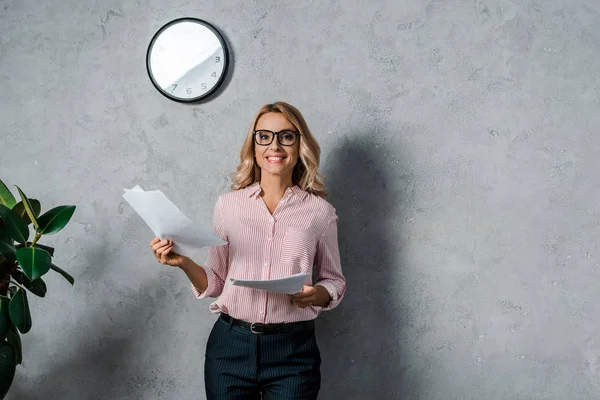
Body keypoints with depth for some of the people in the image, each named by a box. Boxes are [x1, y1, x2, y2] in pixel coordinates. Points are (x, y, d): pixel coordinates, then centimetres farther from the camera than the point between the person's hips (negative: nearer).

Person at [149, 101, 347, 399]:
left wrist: (318, 294, -12)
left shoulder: (319, 212, 1)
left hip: (292, 350, -1)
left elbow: (334, 280, 8)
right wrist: (184, 263, -10)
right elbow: (215, 282, 7)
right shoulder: (228, 204, 4)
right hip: (230, 344, 1)